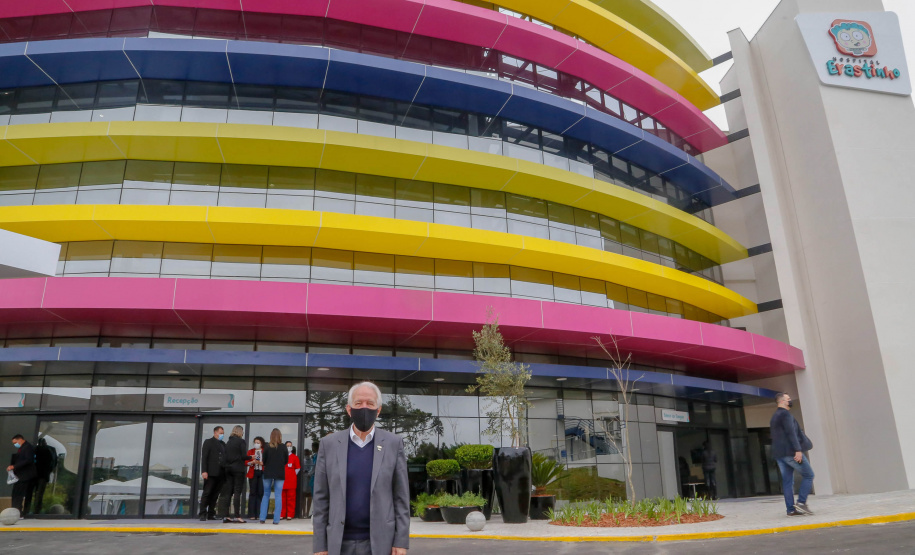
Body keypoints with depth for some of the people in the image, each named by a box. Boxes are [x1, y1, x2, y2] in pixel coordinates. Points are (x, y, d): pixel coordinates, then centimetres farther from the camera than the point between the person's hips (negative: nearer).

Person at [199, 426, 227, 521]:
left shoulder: (223, 444, 20)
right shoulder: (209, 442, 3)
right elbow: (204, 457, -5)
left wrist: (225, 472, 9)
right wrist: (204, 471, -15)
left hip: (220, 474, 5)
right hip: (211, 473, -5)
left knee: (215, 495, 5)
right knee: (206, 493, -3)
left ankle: (211, 514, 9)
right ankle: (203, 514, 1)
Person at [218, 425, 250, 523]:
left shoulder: (228, 442, 11)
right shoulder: (241, 441, -6)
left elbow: (225, 456, 10)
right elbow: (244, 456, -12)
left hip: (228, 468, 6)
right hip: (238, 468, -6)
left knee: (227, 493, 7)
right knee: (237, 492, -5)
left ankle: (225, 516, 6)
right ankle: (237, 516, -7)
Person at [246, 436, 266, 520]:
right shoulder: (250, 451, 13)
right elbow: (246, 462, 8)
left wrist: (260, 463, -11)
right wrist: (252, 462, -11)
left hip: (262, 473, -1)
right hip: (253, 473, 1)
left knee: (261, 493, -3)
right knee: (252, 493, -3)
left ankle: (259, 514, 2)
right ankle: (252, 514, -1)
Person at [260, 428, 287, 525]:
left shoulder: (267, 447, -6)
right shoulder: (283, 447, -5)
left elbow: (264, 461, -2)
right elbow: (286, 460, 3)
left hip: (268, 473, 1)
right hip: (280, 474, 0)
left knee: (266, 495, 12)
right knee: (278, 496, 3)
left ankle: (262, 518, 8)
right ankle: (276, 519, 0)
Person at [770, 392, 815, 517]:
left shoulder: (774, 417, 22)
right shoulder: (785, 414, -8)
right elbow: (791, 433, -18)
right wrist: (798, 450, -22)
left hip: (778, 454, 9)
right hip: (791, 452, -9)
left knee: (787, 481, 6)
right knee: (808, 475, 1)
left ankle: (791, 509, 3)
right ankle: (801, 502, -7)